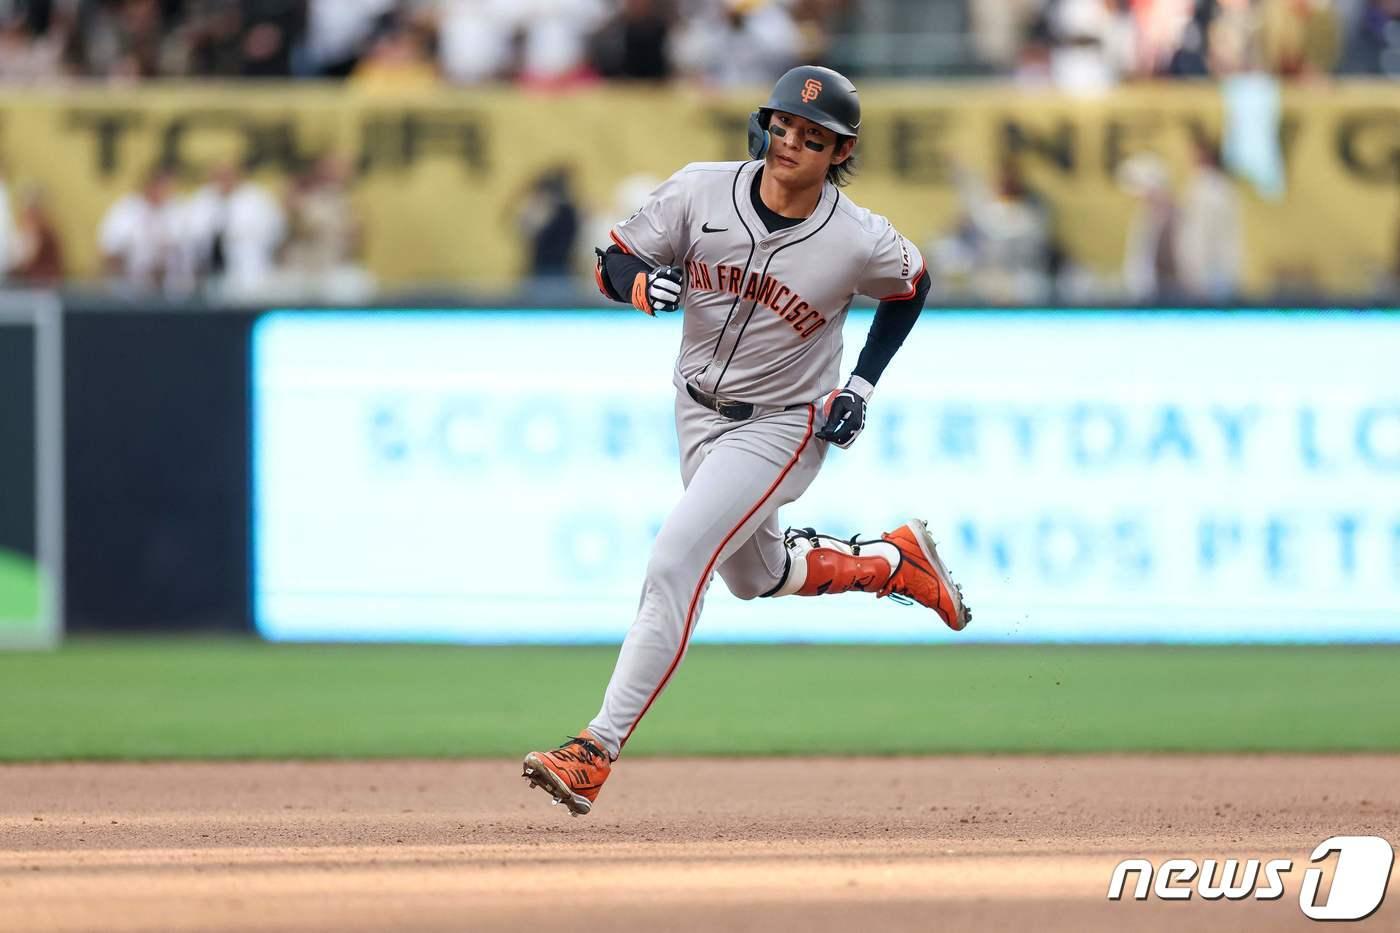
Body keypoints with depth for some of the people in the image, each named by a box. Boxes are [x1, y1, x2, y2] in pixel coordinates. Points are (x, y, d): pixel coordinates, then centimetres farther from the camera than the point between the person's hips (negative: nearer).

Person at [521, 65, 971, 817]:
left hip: (781, 428, -6)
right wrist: (646, 285, -31)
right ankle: (894, 560, 49)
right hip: (700, 412, 6)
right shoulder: (700, 192, -15)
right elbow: (614, 263, -7)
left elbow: (911, 287, 3)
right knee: (755, 576, 23)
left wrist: (862, 386, -6)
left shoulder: (861, 242, -20)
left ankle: (597, 750, -21)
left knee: (673, 565, -20)